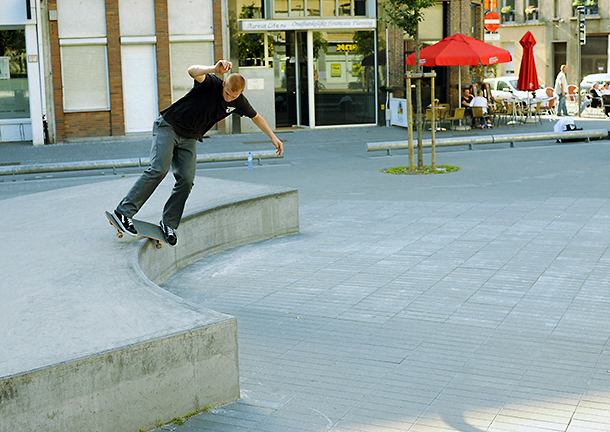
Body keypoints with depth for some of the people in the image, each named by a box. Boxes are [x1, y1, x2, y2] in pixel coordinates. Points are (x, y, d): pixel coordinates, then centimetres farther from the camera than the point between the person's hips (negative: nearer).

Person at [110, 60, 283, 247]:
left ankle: (168, 223, 1)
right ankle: (124, 211, -20)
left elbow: (256, 117, 16)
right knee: (159, 169, -21)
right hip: (168, 127, -5)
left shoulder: (238, 102, -3)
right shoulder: (211, 83, -19)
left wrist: (273, 137, 17)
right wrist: (215, 69, -58)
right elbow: (193, 71, -41)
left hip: (189, 139, 6)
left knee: (186, 180, -10)